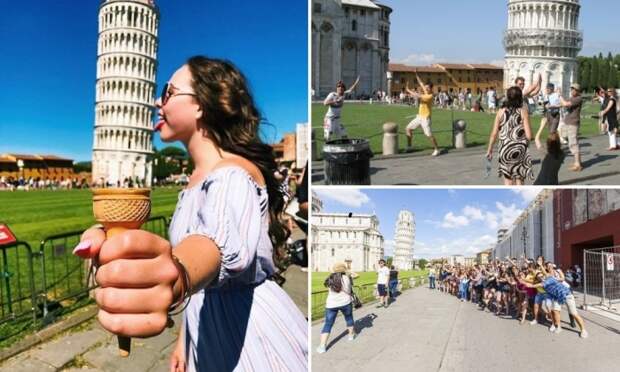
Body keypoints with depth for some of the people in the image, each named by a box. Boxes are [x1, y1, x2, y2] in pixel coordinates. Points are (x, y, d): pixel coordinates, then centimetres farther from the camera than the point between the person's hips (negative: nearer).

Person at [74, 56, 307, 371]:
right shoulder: (198, 179, 10)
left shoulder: (234, 174, -21)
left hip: (252, 333, -8)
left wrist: (177, 277, -64)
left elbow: (225, 240, -43)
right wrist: (185, 339, 16)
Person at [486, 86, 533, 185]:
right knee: (519, 182, 10)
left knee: (508, 182, 13)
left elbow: (494, 134, -2)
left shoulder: (501, 112, -1)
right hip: (520, 150, -1)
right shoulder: (523, 112, -6)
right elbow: (529, 135, -12)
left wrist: (489, 150, 8)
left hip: (505, 150, 1)